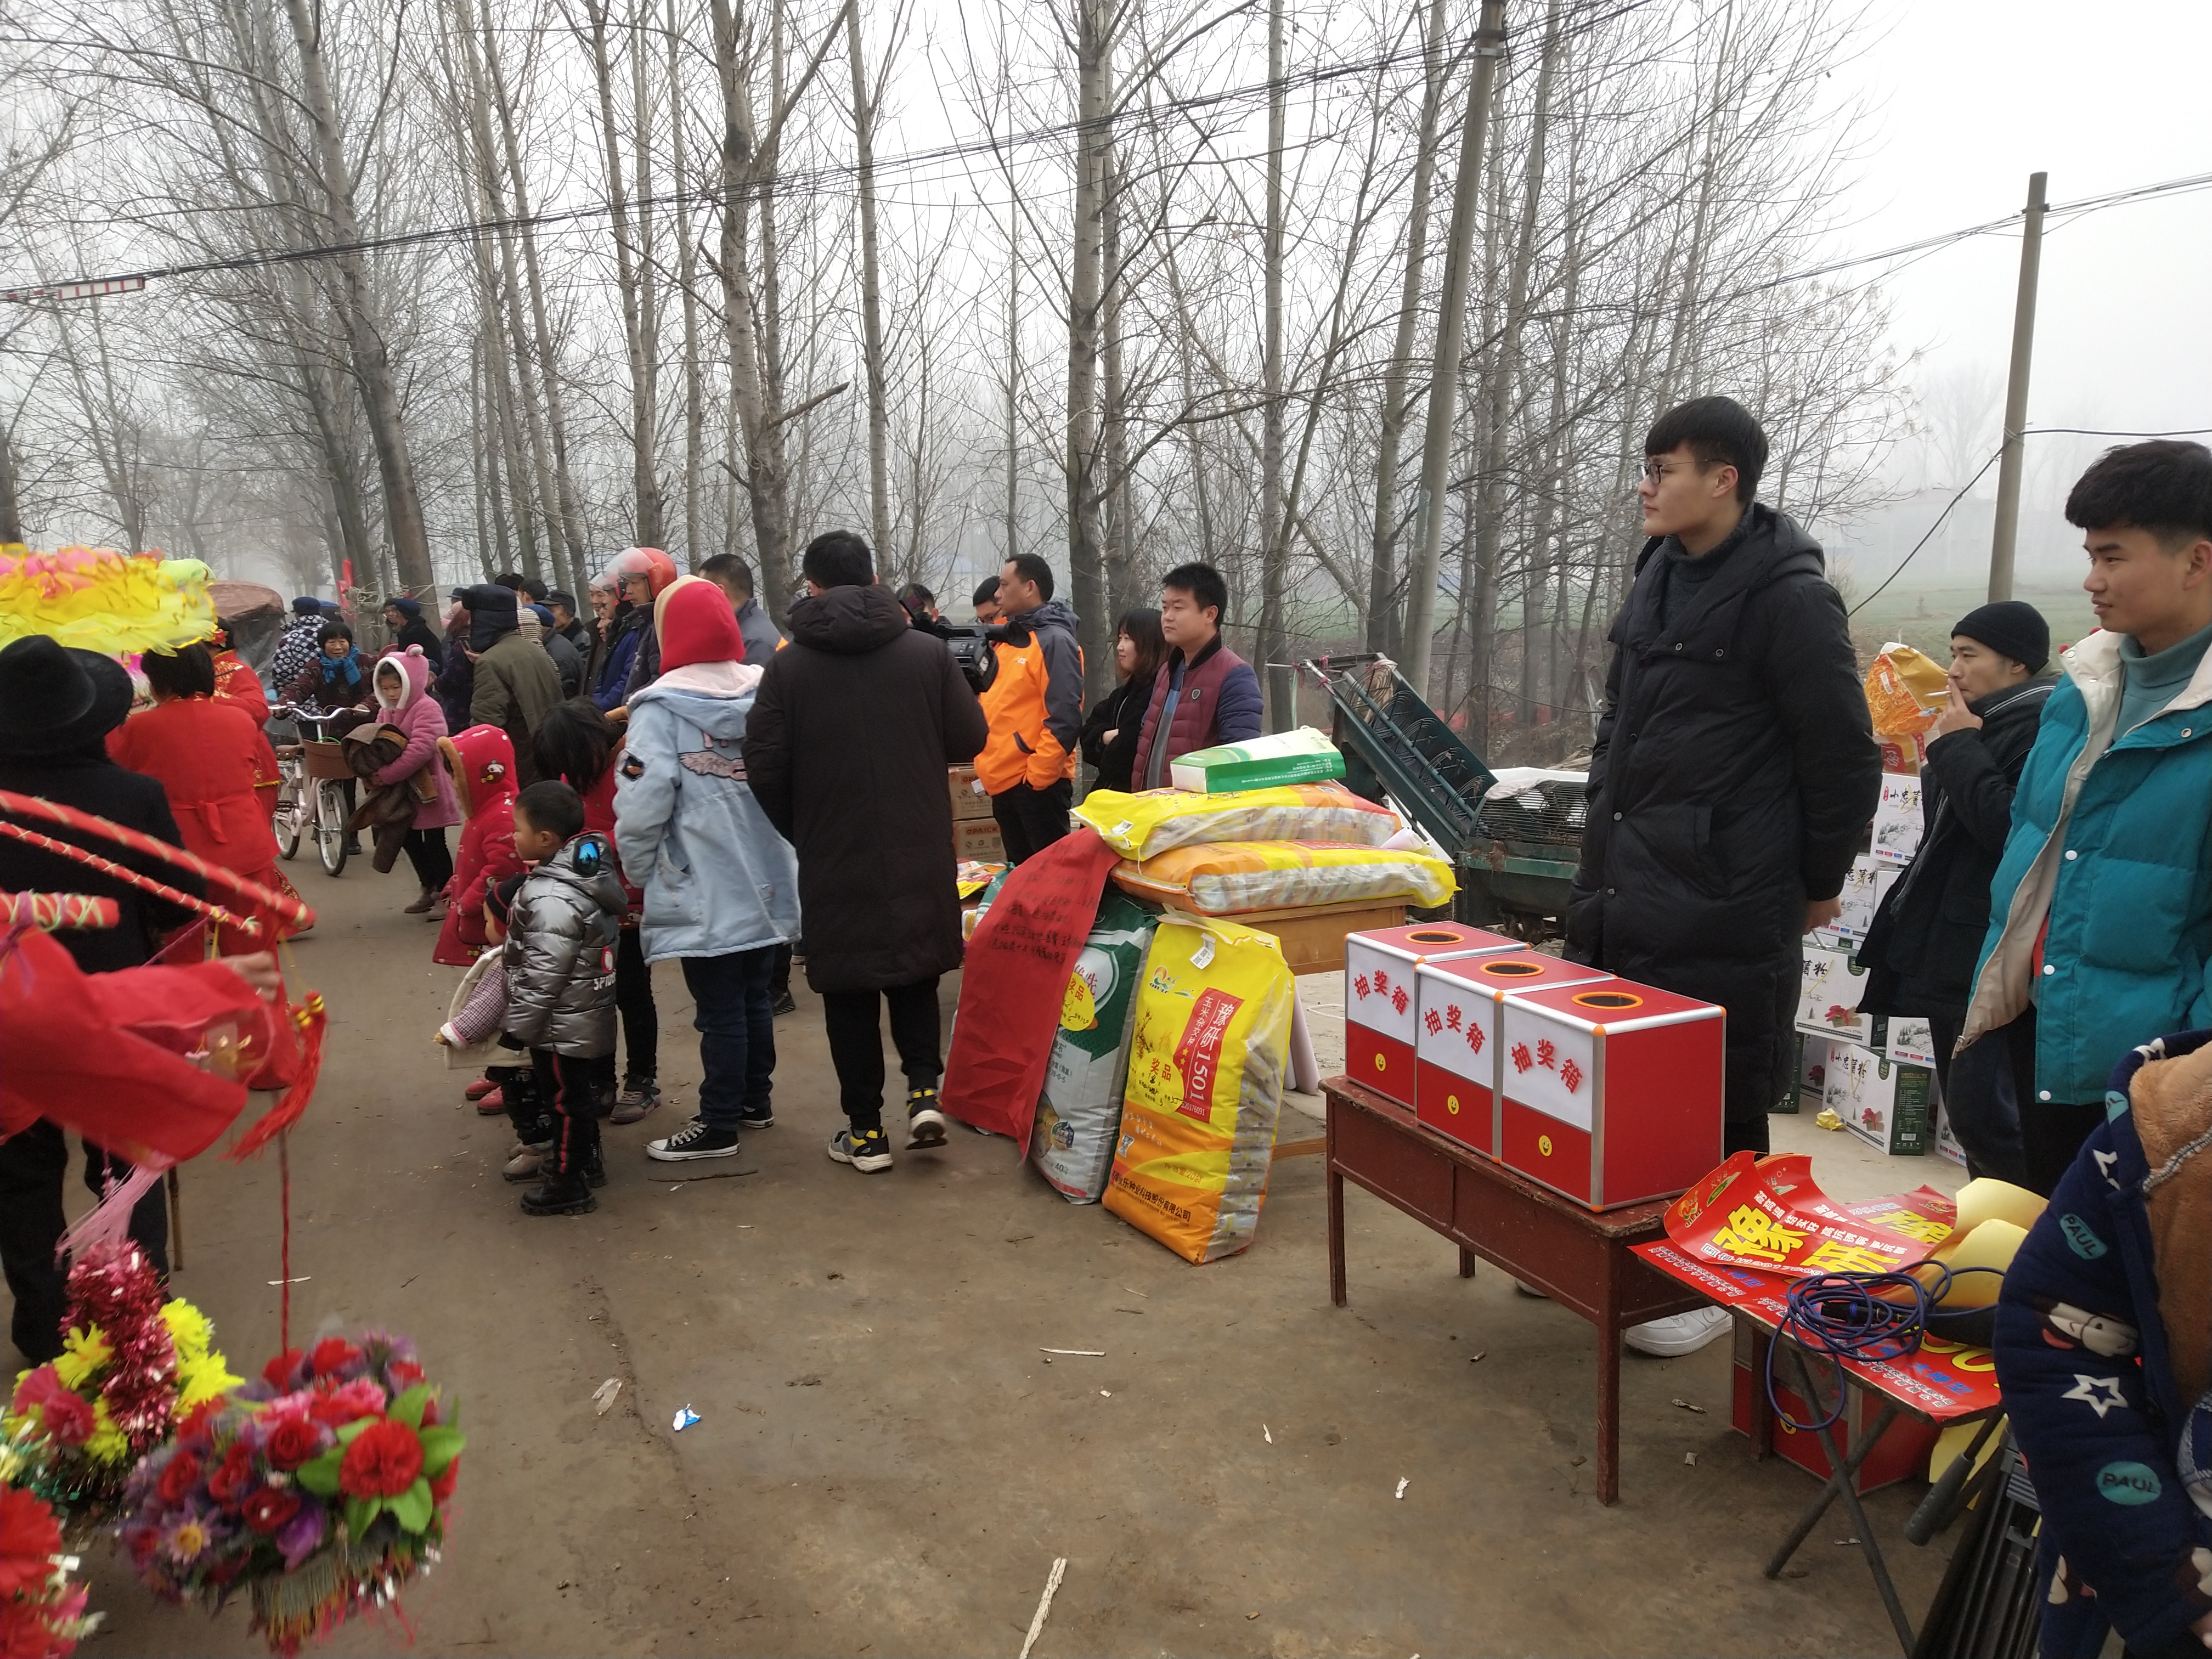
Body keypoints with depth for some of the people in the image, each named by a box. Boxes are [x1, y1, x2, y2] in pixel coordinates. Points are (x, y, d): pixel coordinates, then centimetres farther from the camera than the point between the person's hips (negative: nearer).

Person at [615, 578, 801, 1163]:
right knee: (754, 997, 18)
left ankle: (718, 1127, 12)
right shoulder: (768, 694, 2)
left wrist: (639, 871, -3)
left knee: (719, 1010, 3)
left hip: (704, 892, -5)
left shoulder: (661, 708, -13)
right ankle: (755, 1099, 32)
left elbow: (643, 803, -19)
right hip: (766, 883, 5)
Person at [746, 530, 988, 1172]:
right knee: (916, 974, 19)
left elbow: (764, 767, -8)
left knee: (849, 992, 10)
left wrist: (800, 832, 9)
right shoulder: (928, 652, -6)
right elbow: (971, 738, 0)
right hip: (919, 856, 1)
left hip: (834, 860, -1)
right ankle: (924, 1089, 5)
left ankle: (866, 1130, 15)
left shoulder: (788, 666, -8)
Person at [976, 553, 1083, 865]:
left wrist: (1037, 776, -20)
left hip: (1036, 784, -9)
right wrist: (989, 765, 10)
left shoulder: (1055, 641, -12)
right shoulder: (1009, 640, 15)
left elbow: (1065, 719, -19)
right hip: (1003, 781, 9)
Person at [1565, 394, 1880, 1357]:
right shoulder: (1662, 575, 12)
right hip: (1622, 893, 8)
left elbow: (1843, 757, -10)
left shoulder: (1789, 598, -13)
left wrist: (1821, 883, -2)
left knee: (1719, 1103, 5)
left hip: (1724, 910, -8)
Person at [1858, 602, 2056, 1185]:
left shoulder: (2044, 726, -12)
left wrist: (1958, 748, -16)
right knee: (1966, 1112, 16)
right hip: (1948, 949, 10)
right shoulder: (1995, 721, 17)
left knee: (1981, 1114, -9)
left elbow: (2011, 826, -24)